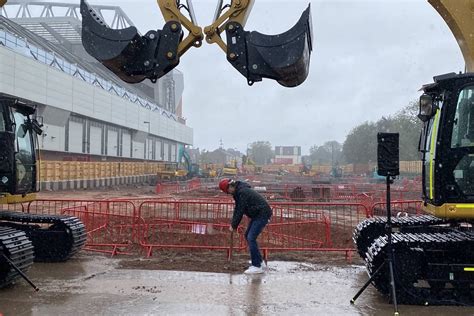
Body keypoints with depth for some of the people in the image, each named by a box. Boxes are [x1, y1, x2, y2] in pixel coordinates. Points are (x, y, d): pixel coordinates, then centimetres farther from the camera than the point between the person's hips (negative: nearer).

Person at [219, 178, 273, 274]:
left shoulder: (243, 192, -23)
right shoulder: (237, 192, 8)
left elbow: (240, 211, -21)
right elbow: (237, 208, 12)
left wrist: (234, 225, -12)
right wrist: (232, 223, 4)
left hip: (263, 214, -11)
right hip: (257, 215, 11)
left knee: (251, 238, -13)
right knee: (247, 236, 13)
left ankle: (257, 266, -8)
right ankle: (260, 262, 20)